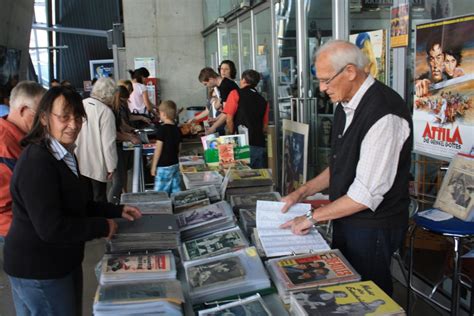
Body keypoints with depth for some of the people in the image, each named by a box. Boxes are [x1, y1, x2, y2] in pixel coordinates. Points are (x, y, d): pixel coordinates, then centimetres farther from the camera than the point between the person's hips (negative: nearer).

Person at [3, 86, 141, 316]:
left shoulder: (63, 154, 9)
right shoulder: (37, 162, -25)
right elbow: (51, 228, -29)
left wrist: (117, 211, 6)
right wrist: (103, 227, -19)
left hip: (61, 262, 10)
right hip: (38, 271, -10)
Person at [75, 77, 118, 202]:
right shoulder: (106, 111, -18)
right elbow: (108, 142, -18)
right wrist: (111, 166, -9)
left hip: (79, 163, 6)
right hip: (96, 165, -5)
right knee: (99, 199, 8)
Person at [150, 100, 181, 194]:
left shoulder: (162, 129, -15)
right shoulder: (177, 129, 5)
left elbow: (158, 149, -15)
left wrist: (153, 166, -8)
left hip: (163, 166, -7)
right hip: (175, 164, 7)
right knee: (176, 192, 10)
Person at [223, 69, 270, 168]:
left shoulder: (236, 94, 0)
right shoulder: (263, 101, 14)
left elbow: (229, 119, -6)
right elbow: (265, 128, 16)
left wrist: (233, 135, 7)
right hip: (260, 144, 5)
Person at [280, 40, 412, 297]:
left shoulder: (384, 114, -25)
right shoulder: (346, 106, 4)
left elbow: (367, 194, -25)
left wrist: (313, 217, -17)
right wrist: (301, 193, 7)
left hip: (373, 226, -8)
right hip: (345, 219, 8)